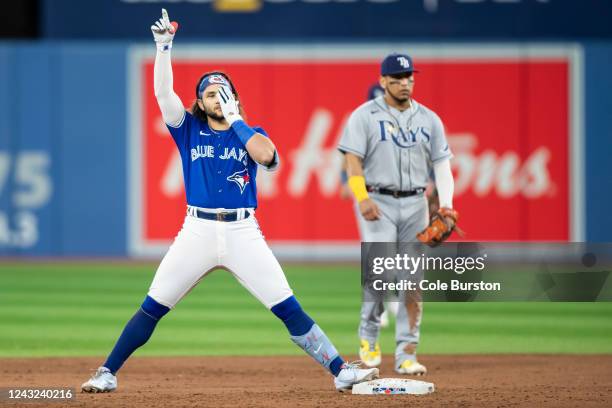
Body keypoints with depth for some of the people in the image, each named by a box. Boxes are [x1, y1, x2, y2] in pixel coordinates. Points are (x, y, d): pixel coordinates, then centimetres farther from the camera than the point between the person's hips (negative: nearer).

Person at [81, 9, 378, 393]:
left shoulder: (251, 134, 10)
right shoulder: (190, 130, 11)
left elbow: (266, 155, -13)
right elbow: (163, 91, -1)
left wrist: (234, 117, -6)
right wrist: (164, 46, -10)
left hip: (243, 232, -1)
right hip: (197, 230, 1)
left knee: (289, 309, -6)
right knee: (152, 308, -2)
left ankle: (340, 370, -6)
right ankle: (107, 374, 6)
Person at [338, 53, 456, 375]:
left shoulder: (429, 119, 11)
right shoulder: (365, 116, 0)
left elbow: (441, 164, 9)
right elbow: (353, 160, -7)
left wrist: (445, 204, -6)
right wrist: (362, 198, -22)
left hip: (415, 204, 4)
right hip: (378, 203, -4)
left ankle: (406, 355, 3)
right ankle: (368, 335, 6)